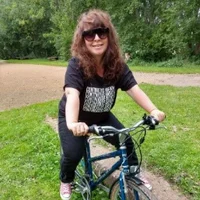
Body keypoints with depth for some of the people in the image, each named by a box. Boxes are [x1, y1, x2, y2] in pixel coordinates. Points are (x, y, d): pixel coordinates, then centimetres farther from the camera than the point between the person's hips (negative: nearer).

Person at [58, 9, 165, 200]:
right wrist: (72, 124, -60)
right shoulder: (76, 64, -28)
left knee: (126, 140, -2)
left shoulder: (117, 64, -16)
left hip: (101, 116, 4)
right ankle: (66, 181, 18)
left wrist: (153, 110, -40)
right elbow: (72, 94, -43)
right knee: (72, 154, -17)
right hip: (74, 117, -3)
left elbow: (133, 89, -25)